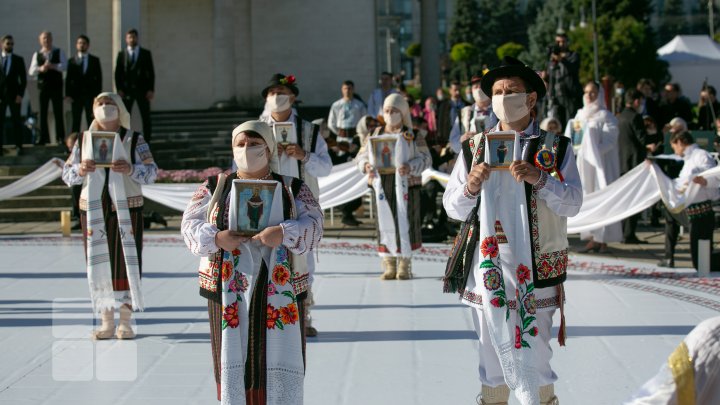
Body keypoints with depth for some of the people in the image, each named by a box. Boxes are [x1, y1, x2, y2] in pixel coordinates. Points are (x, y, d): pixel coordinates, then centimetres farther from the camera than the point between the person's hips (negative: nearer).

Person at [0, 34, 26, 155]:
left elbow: (23, 79, 4)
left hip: (14, 94, 0)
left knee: (17, 121, 1)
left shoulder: (18, 60, 6)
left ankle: (19, 146, 5)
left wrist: (20, 94, -6)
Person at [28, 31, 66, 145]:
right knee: (43, 113, 1)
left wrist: (53, 66, -23)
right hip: (43, 87, 2)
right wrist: (40, 69, -19)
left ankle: (61, 137, 1)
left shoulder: (59, 52, 8)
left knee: (58, 113, -2)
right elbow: (31, 71, 1)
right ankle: (43, 138, 5)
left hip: (56, 87, -2)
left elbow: (64, 65, -7)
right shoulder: (37, 55, 11)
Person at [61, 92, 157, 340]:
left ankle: (125, 322, 1)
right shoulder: (83, 140, 9)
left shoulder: (134, 140, 2)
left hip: (127, 210, -2)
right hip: (93, 209, 2)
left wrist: (130, 169, -23)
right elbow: (66, 174, 7)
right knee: (98, 263, 1)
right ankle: (107, 322, 7)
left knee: (126, 262, -4)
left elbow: (152, 172, -4)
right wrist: (80, 170, -15)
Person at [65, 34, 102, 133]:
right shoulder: (72, 61, 11)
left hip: (90, 94, -1)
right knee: (76, 121, 0)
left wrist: (97, 94, -5)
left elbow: (99, 78, 5)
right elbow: (68, 79, 7)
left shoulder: (95, 60, 9)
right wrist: (68, 94, -3)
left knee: (91, 120, -4)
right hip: (76, 95, 1)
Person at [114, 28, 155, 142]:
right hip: (126, 90, 0)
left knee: (146, 118, 0)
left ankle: (147, 141, 5)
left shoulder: (146, 53, 7)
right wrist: (119, 89, -5)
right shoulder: (121, 54, 9)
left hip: (142, 90, 0)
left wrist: (151, 90, -5)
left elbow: (151, 72, 4)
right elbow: (117, 73, 6)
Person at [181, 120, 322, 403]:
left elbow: (312, 225, -3)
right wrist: (216, 238, -17)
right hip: (229, 287, 1)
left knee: (278, 351, -1)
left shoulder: (293, 188, 7)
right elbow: (190, 224, 3)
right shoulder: (214, 187, 9)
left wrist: (283, 233, -22)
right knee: (232, 351, 0)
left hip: (279, 287, 0)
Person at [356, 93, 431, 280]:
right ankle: (389, 266, 8)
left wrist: (411, 167, -20)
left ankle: (405, 266, 4)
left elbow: (425, 158, -2)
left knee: (405, 221, -4)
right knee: (385, 222, 1)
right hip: (381, 184, 3)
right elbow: (361, 156, 14)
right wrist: (366, 165, -8)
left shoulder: (413, 136, 3)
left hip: (406, 185, -2)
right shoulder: (375, 134, 12)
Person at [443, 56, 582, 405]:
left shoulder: (555, 148, 5)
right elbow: (452, 208, 6)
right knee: (493, 351, 8)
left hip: (535, 269, -2)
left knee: (533, 357, -2)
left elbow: (572, 204, -6)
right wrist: (471, 186, -14)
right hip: (487, 268, 2)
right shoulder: (474, 148, 10)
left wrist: (540, 179, -23)